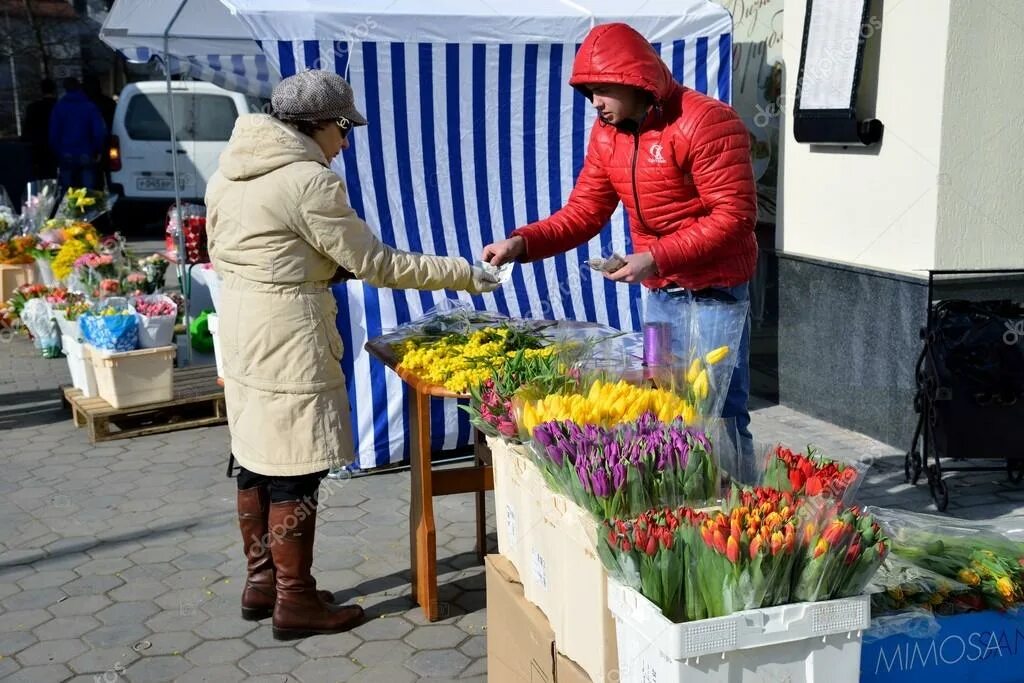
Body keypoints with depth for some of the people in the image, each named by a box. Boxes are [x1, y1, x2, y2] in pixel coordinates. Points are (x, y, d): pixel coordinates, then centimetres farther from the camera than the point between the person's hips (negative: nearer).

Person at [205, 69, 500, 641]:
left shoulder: (232, 169, 11)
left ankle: (262, 581, 28)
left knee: (259, 459, 16)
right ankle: (296, 601, 10)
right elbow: (376, 264, -14)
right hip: (289, 336, -10)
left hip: (240, 327, 10)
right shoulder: (309, 181, -17)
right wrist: (459, 274, -7)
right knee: (295, 471, -1)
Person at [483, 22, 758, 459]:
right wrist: (522, 242, -12)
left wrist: (656, 258, -26)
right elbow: (583, 212, 5)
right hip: (658, 294, 7)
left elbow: (736, 214, -21)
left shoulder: (704, 122, -18)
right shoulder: (606, 134, 5)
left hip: (713, 293, -7)